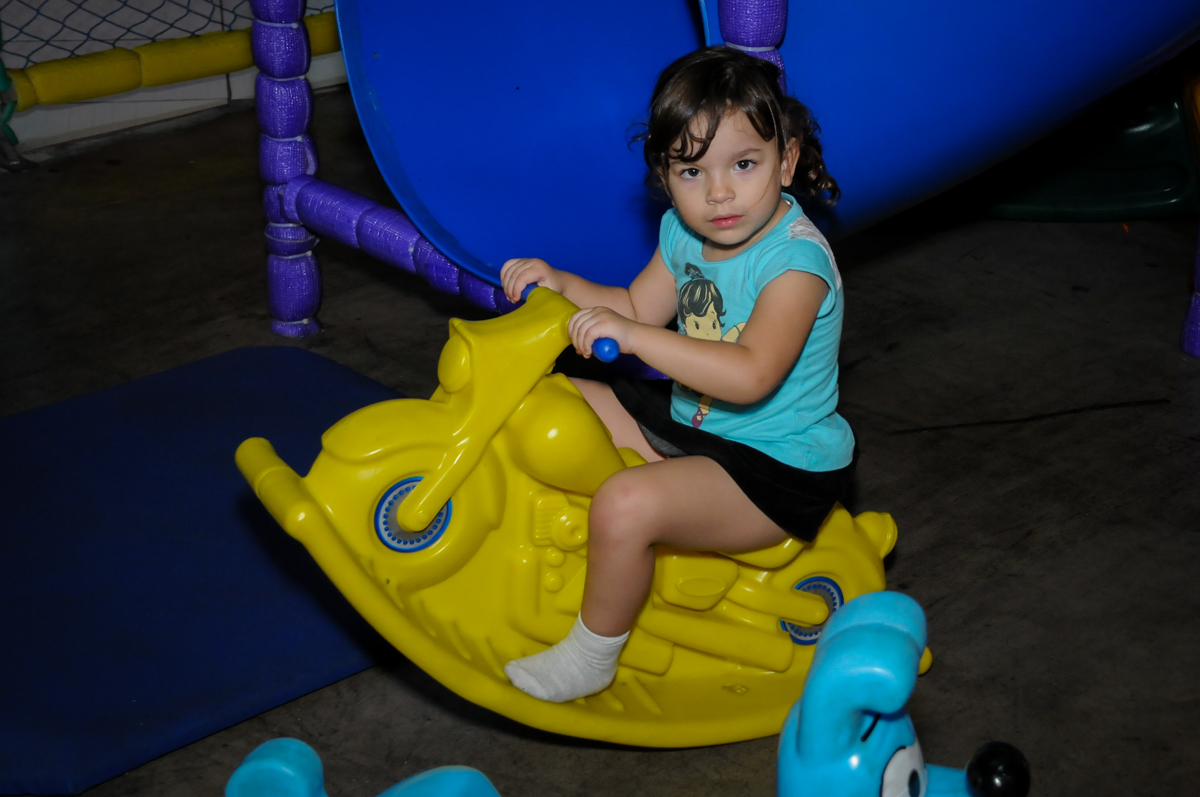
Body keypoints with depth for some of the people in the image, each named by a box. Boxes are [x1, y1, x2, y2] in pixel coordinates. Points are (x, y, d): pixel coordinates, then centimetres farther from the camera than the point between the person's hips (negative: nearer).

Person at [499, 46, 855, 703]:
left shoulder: (796, 259, -25)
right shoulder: (684, 232, 1)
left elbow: (750, 376, -38)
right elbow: (638, 308, 16)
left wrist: (634, 336, -40)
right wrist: (560, 282, 0)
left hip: (778, 472, -9)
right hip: (692, 423, 9)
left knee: (626, 504, -30)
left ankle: (591, 656, -4)